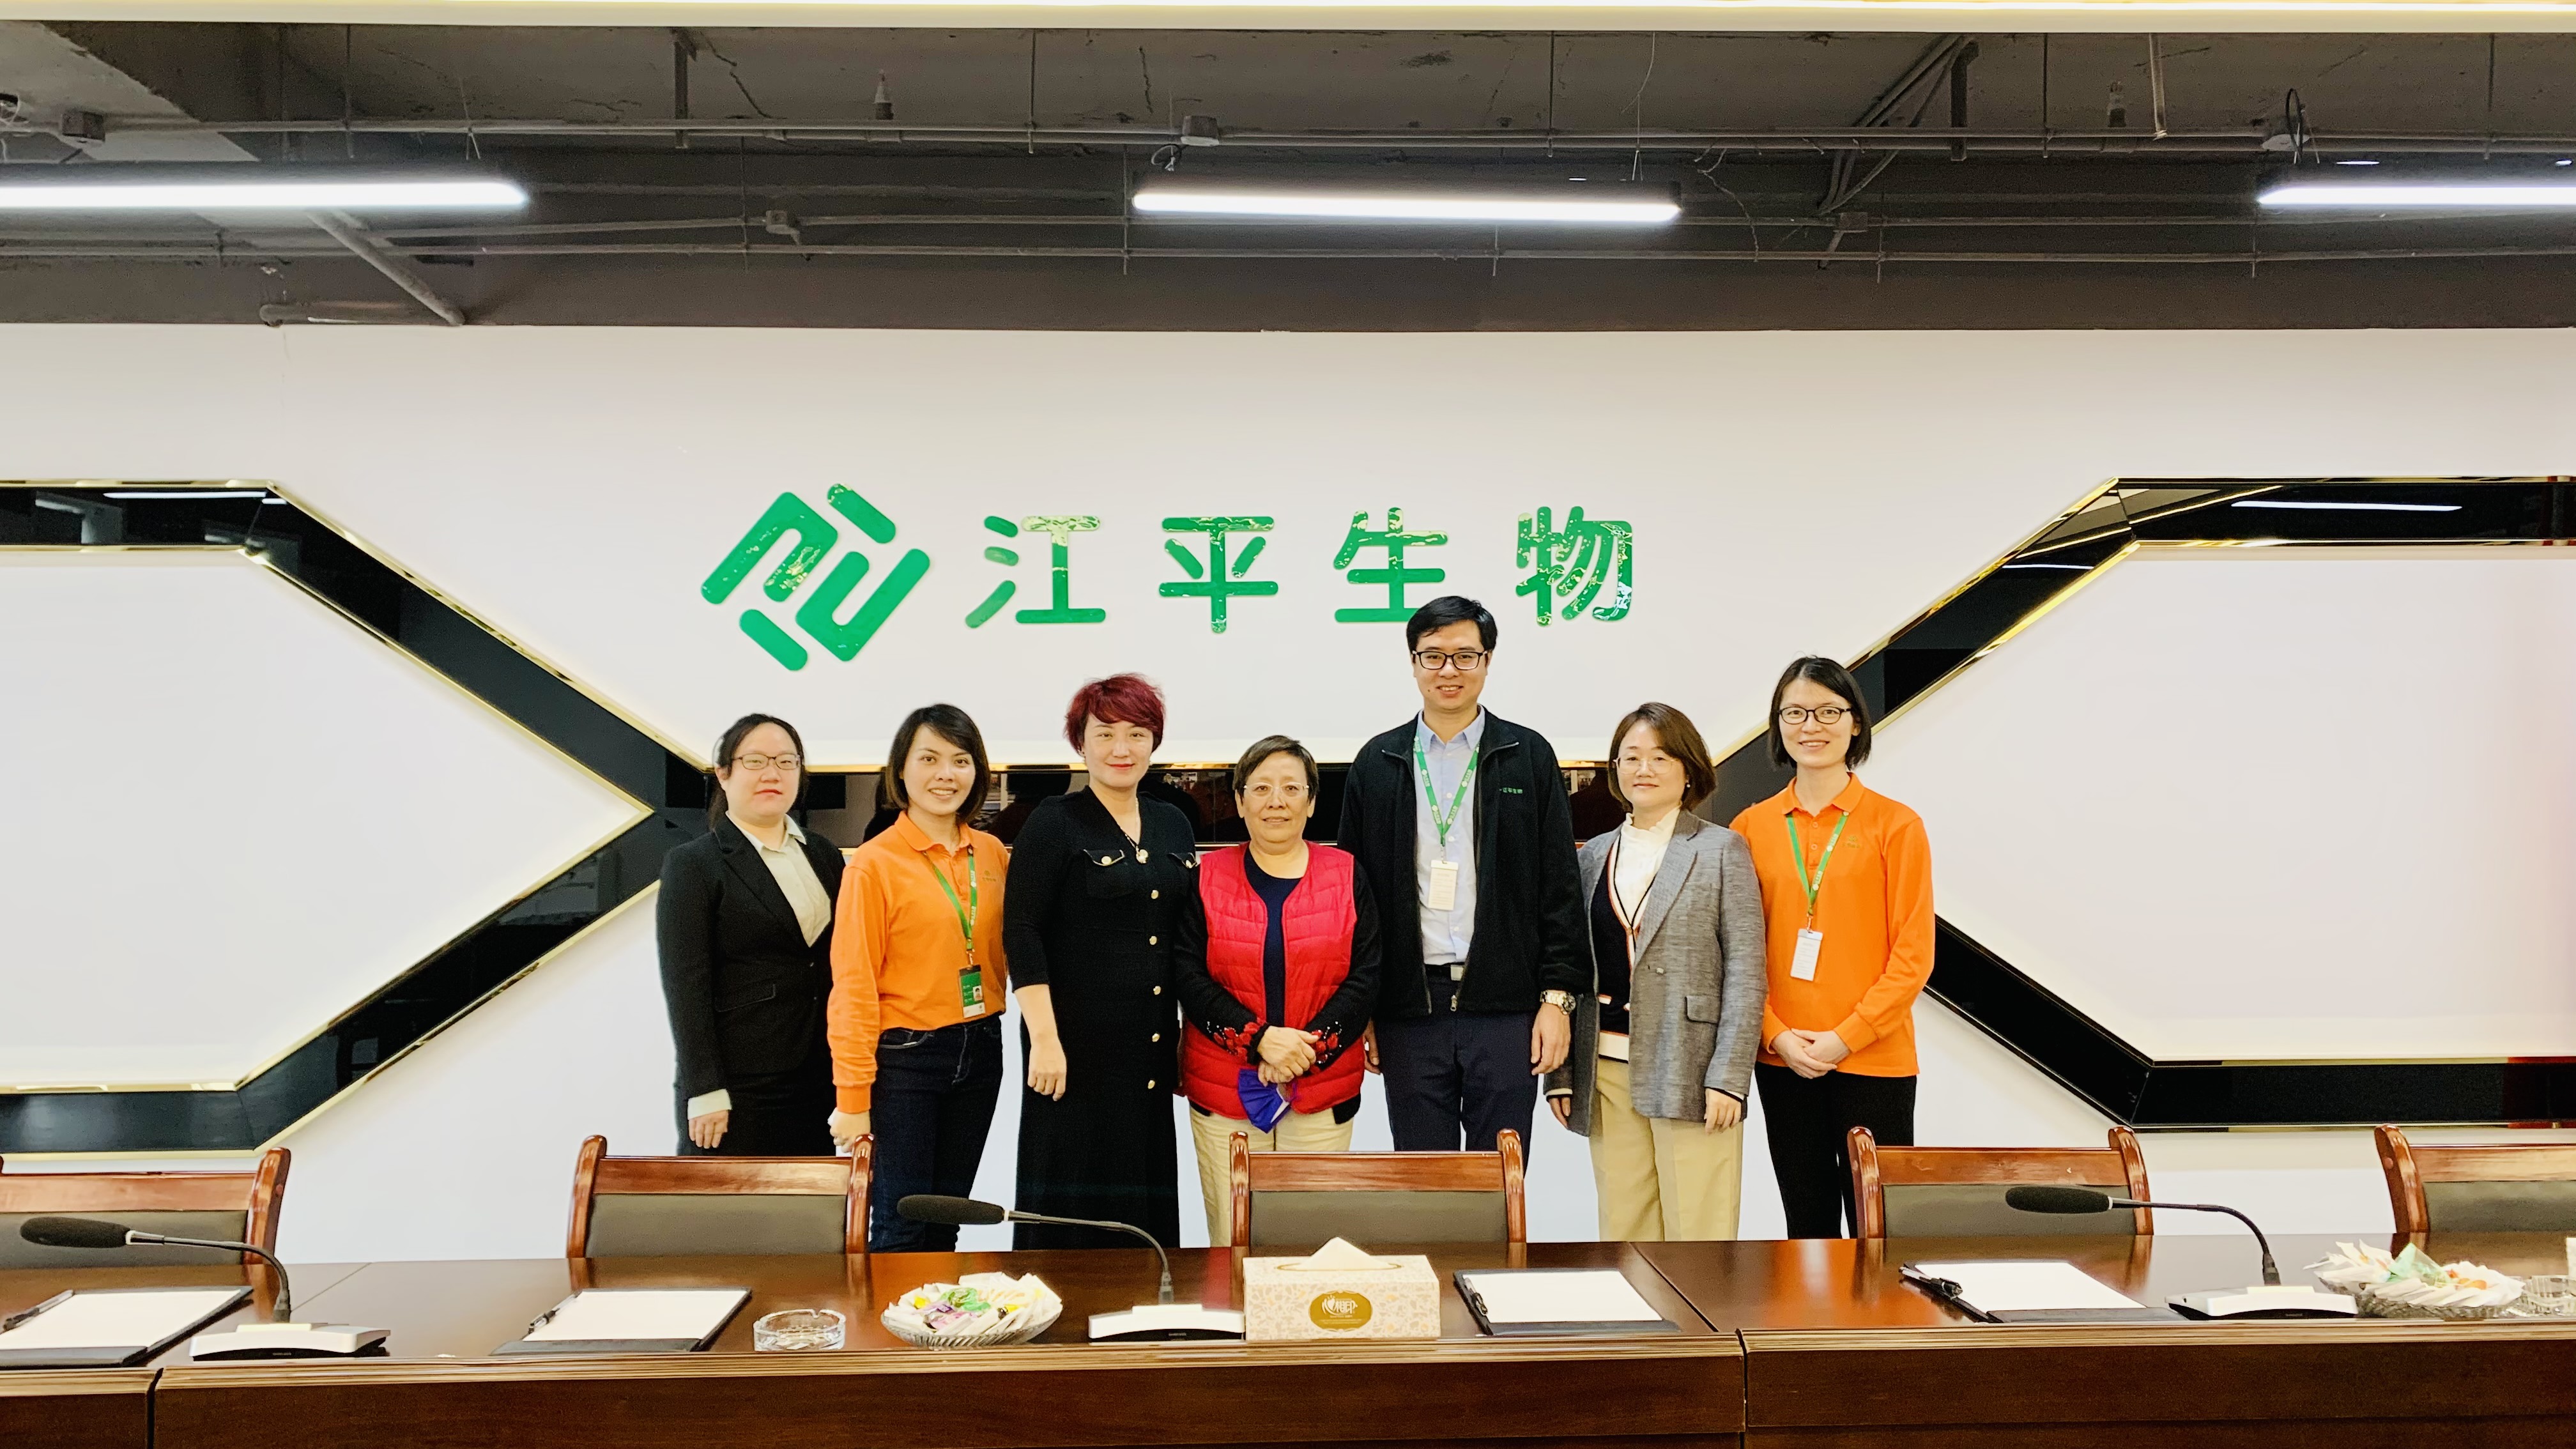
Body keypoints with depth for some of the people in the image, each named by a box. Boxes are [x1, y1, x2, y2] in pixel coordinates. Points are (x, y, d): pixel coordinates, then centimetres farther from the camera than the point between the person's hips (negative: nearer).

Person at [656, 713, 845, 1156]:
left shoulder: (824, 855, 12)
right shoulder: (692, 865, -4)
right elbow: (686, 989, -9)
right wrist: (705, 1093, -13)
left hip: (818, 1082, 5)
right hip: (737, 1090, -5)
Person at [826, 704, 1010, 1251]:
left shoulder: (992, 854, 4)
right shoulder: (874, 863, -11)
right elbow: (854, 986, -11)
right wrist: (853, 1096, -12)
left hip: (979, 1050, 5)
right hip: (904, 1057, -5)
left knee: (946, 1223, 16)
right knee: (900, 1227, 1)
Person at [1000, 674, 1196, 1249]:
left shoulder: (1172, 827, 13)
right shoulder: (1054, 823, -4)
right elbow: (1021, 933, -10)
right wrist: (1044, 1037, -17)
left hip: (1152, 1048, 5)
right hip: (1078, 1045, -5)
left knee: (1147, 1202, 9)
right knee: (1069, 1205, -1)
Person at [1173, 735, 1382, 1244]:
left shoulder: (1346, 874, 6)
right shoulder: (1208, 876, 5)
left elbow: (1365, 977, 0)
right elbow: (1188, 976, -3)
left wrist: (1306, 1049, -12)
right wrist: (1259, 1039, -15)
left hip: (1322, 1096, 0)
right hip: (1223, 1093, 0)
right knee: (1231, 1243, 3)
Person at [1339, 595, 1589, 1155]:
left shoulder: (1529, 756, 5)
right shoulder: (1377, 763, 8)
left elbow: (1560, 887, 3)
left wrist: (1559, 995, -4)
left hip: (1507, 1009, -1)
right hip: (1408, 1010, 1)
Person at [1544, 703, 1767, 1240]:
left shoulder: (1722, 849, 2)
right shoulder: (1594, 854, 13)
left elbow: (1745, 970, -4)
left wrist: (1728, 1076, -11)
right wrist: (1562, 1073, 7)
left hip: (1690, 1071, -4)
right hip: (1607, 1073, 4)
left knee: (1697, 1232, -2)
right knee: (1623, 1232, 7)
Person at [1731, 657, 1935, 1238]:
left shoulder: (1895, 825, -3)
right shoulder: (1752, 827, 5)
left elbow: (1913, 955, -5)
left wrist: (1846, 1037, -12)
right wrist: (1778, 1035, -7)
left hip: (1874, 1060, -3)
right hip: (1781, 1059, 3)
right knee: (1808, 1220, 13)